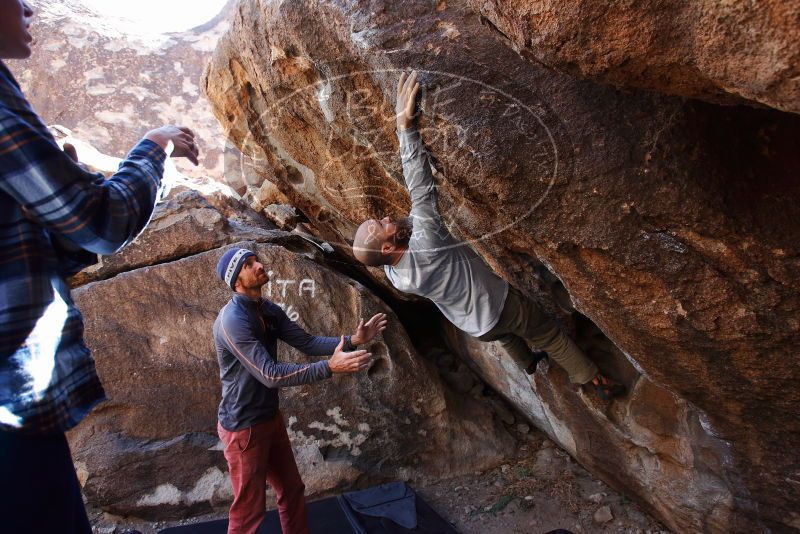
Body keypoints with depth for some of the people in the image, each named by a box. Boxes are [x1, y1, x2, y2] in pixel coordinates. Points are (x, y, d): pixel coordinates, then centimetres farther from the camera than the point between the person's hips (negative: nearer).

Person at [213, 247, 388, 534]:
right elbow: (270, 375, -31)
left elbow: (306, 342, 3)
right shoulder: (232, 319, -26)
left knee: (292, 489, 21)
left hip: (271, 416, 8)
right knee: (249, 509, 7)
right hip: (244, 425, -8)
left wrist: (352, 341, -10)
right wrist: (330, 367, -35)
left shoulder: (270, 310, 2)